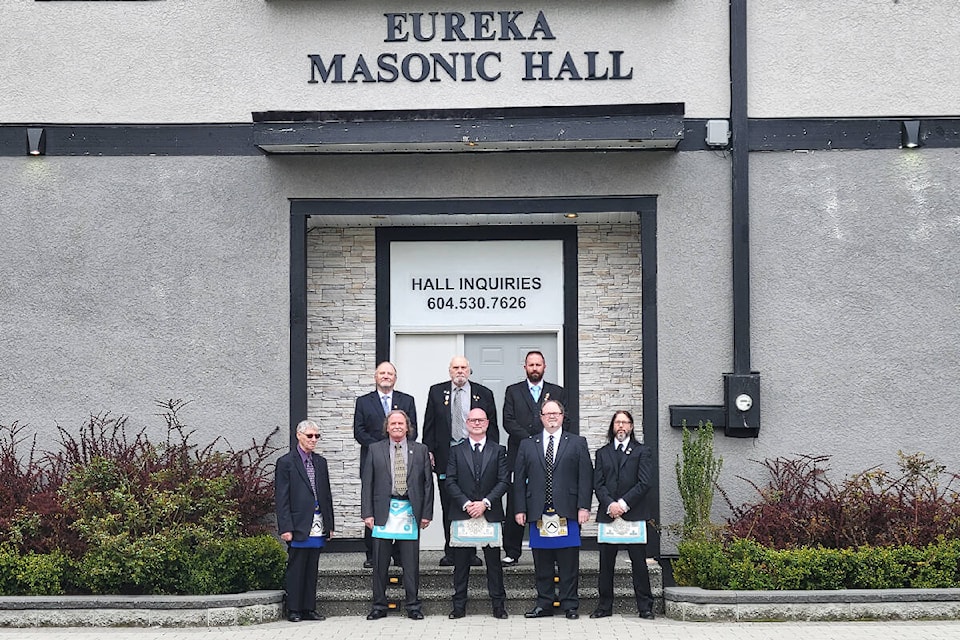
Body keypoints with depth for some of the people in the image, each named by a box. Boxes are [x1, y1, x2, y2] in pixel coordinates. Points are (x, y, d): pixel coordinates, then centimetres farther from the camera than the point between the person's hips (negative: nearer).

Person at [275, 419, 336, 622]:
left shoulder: (321, 462, 16)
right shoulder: (286, 462, -2)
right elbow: (281, 498, -6)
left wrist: (330, 524, 13)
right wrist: (285, 527, -12)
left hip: (318, 525, 5)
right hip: (298, 525, -5)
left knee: (312, 568, 9)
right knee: (296, 568, 0)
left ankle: (309, 608, 15)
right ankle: (294, 610, 7)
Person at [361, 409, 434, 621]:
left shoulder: (420, 451, 7)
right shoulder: (375, 450, 6)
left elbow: (428, 483, 7)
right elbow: (366, 483, 5)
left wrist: (426, 513, 0)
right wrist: (367, 513, -3)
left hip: (410, 511, 0)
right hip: (383, 512, 0)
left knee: (411, 562, 2)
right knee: (380, 562, 4)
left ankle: (413, 605, 11)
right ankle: (379, 606, 12)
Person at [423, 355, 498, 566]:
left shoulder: (483, 394, 8)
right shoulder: (436, 392, 9)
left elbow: (492, 427, 8)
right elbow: (429, 425, 9)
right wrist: (429, 451, 0)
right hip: (446, 456, 1)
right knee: (448, 506, 2)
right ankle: (450, 552, 8)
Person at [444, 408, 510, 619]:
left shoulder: (498, 450, 8)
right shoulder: (456, 451, 9)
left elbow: (503, 481, 1)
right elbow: (450, 482, 2)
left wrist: (485, 503, -11)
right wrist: (466, 504, -10)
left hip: (490, 513, 0)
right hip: (462, 514, 0)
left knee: (494, 561, 2)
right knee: (461, 561, 2)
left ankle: (498, 605, 8)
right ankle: (459, 606, 8)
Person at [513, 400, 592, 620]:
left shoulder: (577, 444, 8)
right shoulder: (527, 445, 13)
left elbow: (586, 478, 3)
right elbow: (519, 480, 10)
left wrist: (584, 507, -6)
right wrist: (520, 509, 2)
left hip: (567, 512, -2)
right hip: (538, 513, 2)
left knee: (569, 562, 1)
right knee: (542, 563, 5)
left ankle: (570, 605, 8)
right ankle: (544, 604, 13)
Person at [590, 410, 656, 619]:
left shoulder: (642, 452, 7)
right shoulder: (602, 453, 15)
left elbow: (644, 483, -3)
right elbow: (598, 484, 7)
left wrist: (623, 504, -11)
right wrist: (610, 504, -10)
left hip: (634, 514, -2)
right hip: (608, 514, 2)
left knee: (639, 562, -1)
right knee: (606, 563, 3)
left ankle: (645, 606, 4)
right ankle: (604, 606, 10)